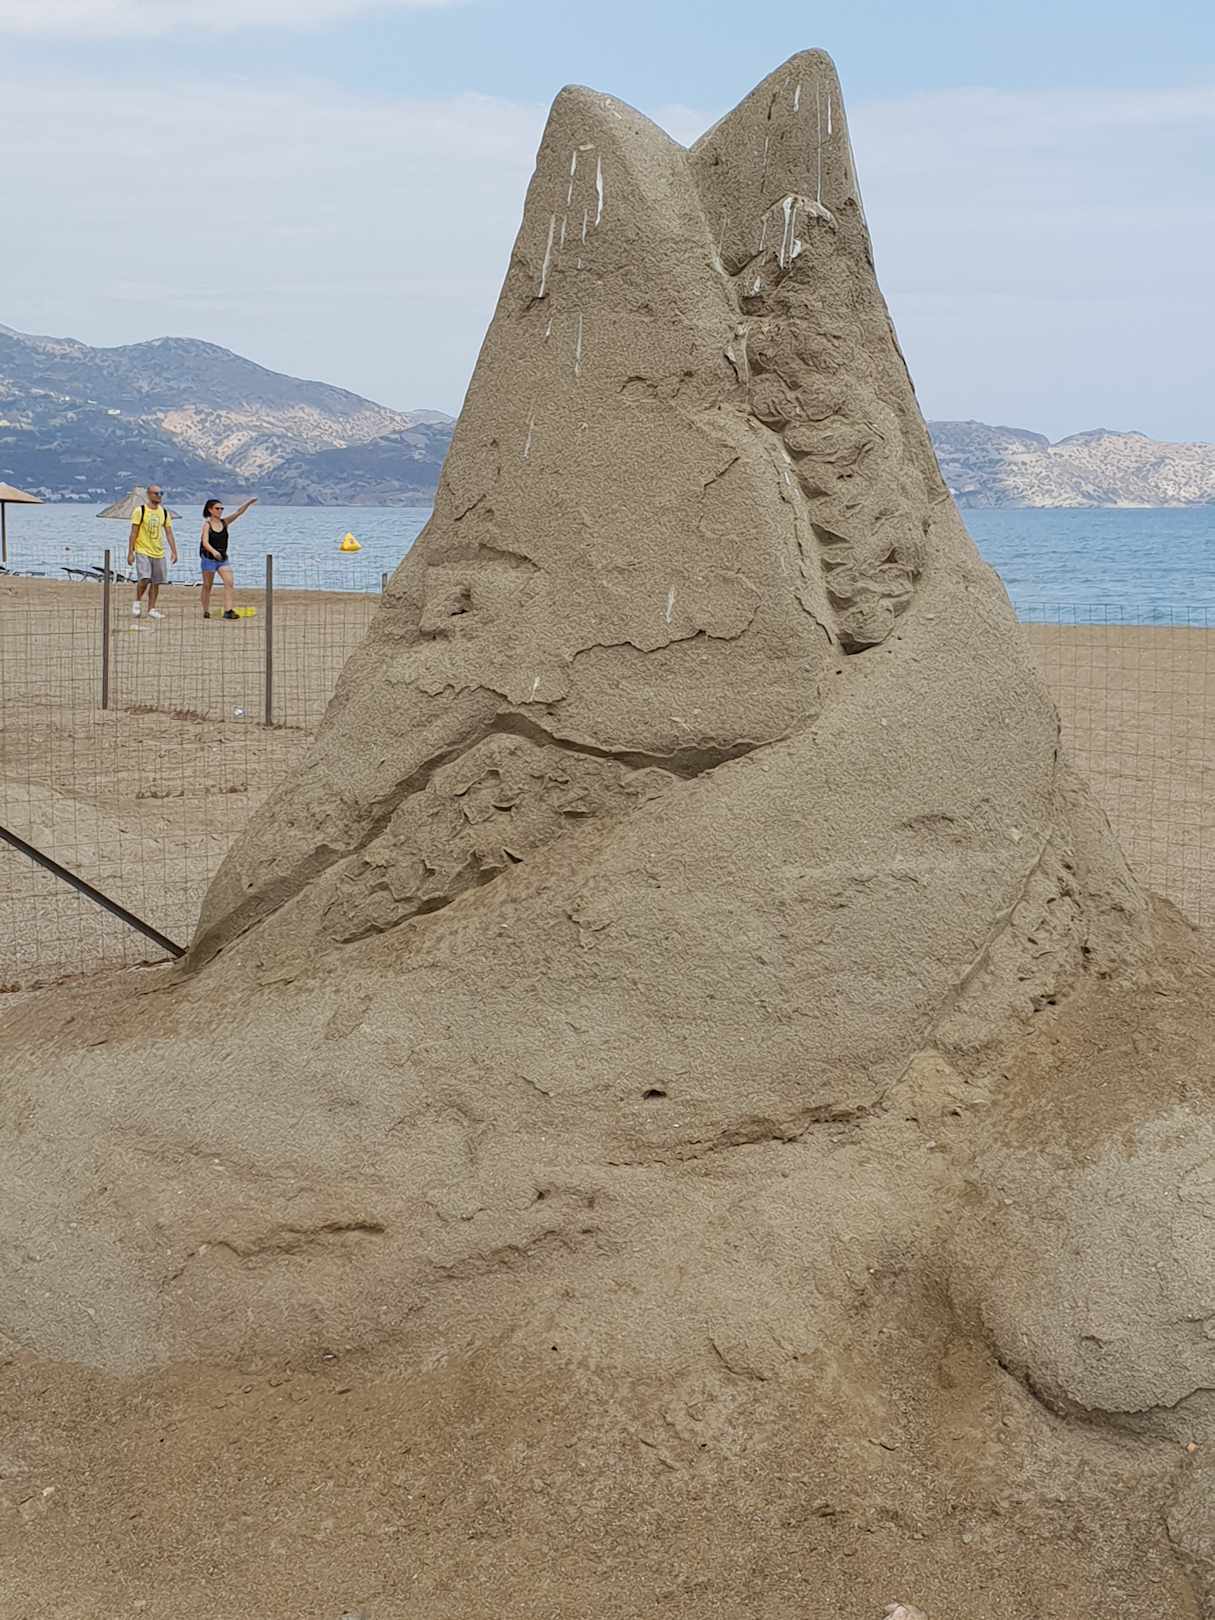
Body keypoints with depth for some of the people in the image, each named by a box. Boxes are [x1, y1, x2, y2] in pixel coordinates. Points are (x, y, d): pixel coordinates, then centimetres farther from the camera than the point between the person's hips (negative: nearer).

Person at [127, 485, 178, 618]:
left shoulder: (164, 513, 8)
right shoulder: (140, 511, -6)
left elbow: (169, 534, 11)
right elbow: (133, 533, -6)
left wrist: (174, 551, 2)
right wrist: (130, 553, -10)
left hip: (159, 553, 5)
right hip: (143, 551, -5)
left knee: (156, 582, 5)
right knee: (144, 579, -19)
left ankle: (151, 609, 15)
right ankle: (137, 602, 5)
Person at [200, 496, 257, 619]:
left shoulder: (224, 522, 5)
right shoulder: (207, 524, -8)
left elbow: (238, 512, -4)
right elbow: (205, 542, -20)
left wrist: (248, 503, -19)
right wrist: (213, 551, -39)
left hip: (223, 558, 4)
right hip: (208, 558, -4)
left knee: (229, 583, -13)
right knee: (207, 585, 5)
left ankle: (228, 610, -19)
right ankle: (206, 611, 16)